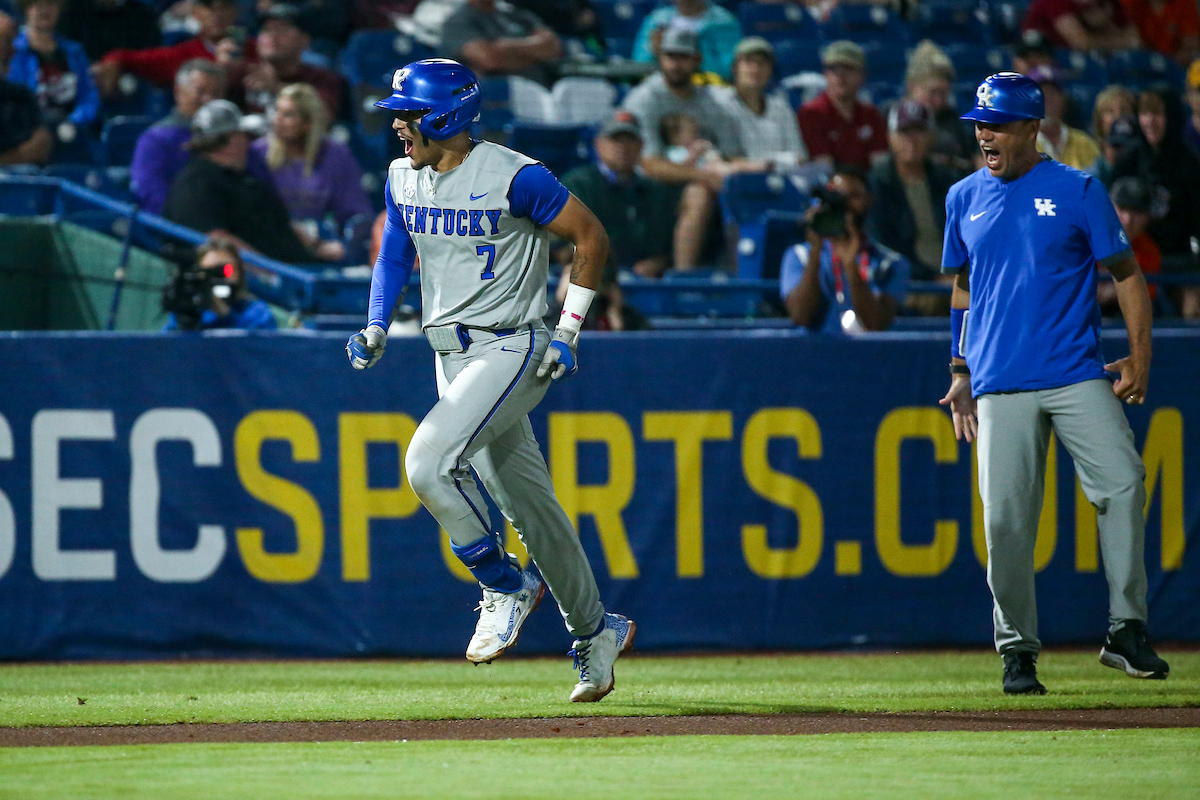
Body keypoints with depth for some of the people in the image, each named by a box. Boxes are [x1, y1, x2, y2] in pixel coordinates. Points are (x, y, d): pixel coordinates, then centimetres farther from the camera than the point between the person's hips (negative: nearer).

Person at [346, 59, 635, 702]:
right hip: (450, 356, 7)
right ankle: (595, 632, 24)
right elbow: (395, 250, 20)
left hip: (508, 349, -7)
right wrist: (375, 328, 6)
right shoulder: (403, 178, 4)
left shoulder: (514, 178, -17)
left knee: (430, 462, -24)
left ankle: (506, 586, -6)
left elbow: (591, 236, -10)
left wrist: (568, 333, -11)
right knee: (525, 501, 12)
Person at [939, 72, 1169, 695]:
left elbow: (1126, 274, 5)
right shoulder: (964, 199, 13)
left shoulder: (1078, 192, 3)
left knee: (1122, 482, -17)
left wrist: (1139, 357, -6)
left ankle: (1127, 631, -10)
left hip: (1080, 378, -2)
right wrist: (960, 373, 16)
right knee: (1005, 519, -4)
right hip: (1001, 383, 2)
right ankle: (1017, 650, 8)